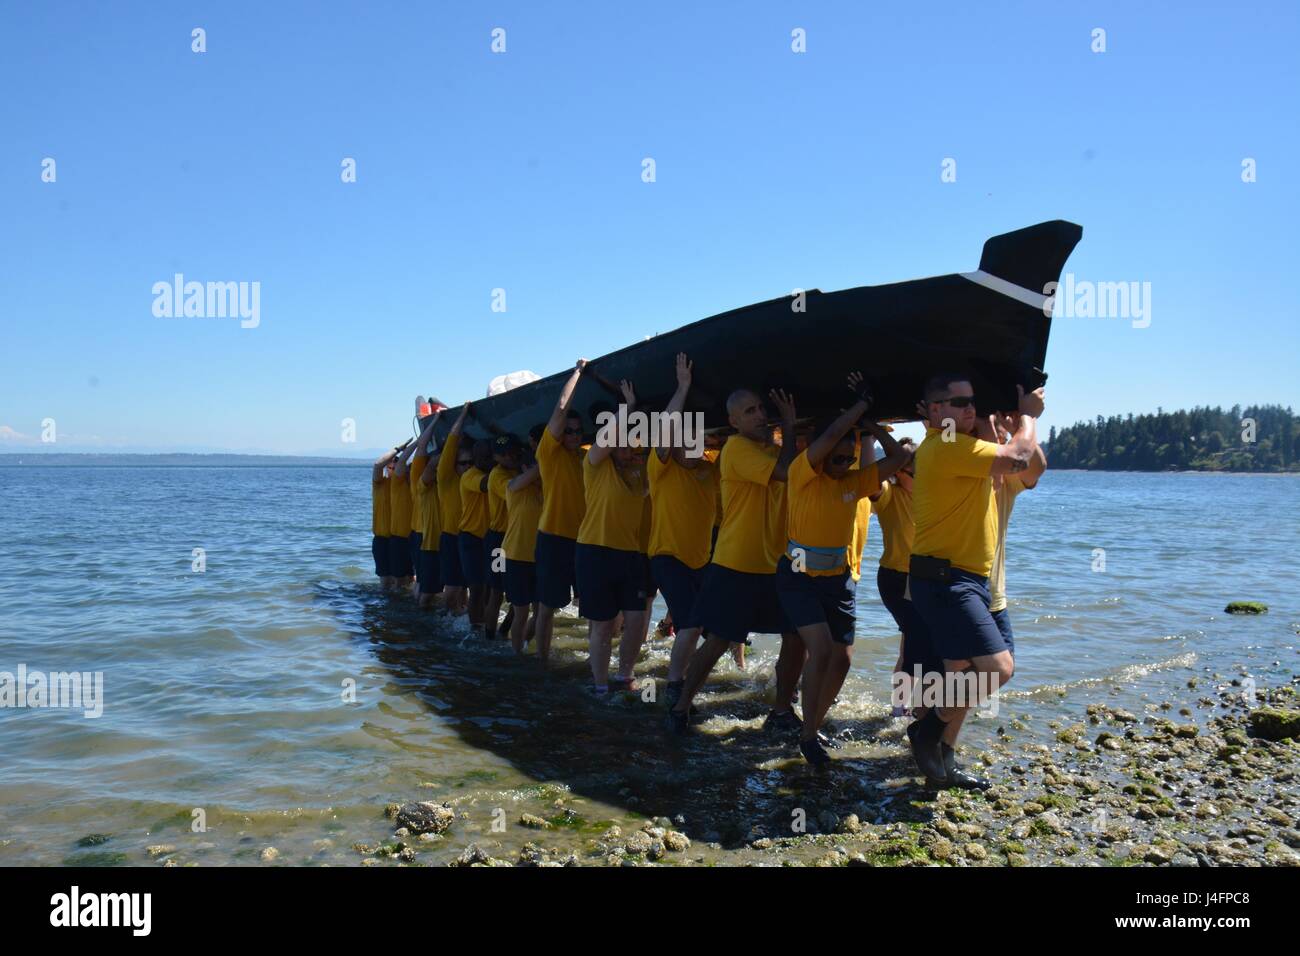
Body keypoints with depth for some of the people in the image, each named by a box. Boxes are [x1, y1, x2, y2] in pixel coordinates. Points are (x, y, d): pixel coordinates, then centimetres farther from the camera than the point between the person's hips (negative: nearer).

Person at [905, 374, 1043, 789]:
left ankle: (943, 760, 25)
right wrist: (1028, 415, -4)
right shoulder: (945, 446, -16)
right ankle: (928, 729, -1)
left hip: (963, 580, 11)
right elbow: (1016, 458, -20)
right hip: (945, 579, -11)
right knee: (997, 667, -17)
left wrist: (1021, 417, 17)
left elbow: (1027, 464, 26)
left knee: (962, 675, 15)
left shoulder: (958, 447, 17)